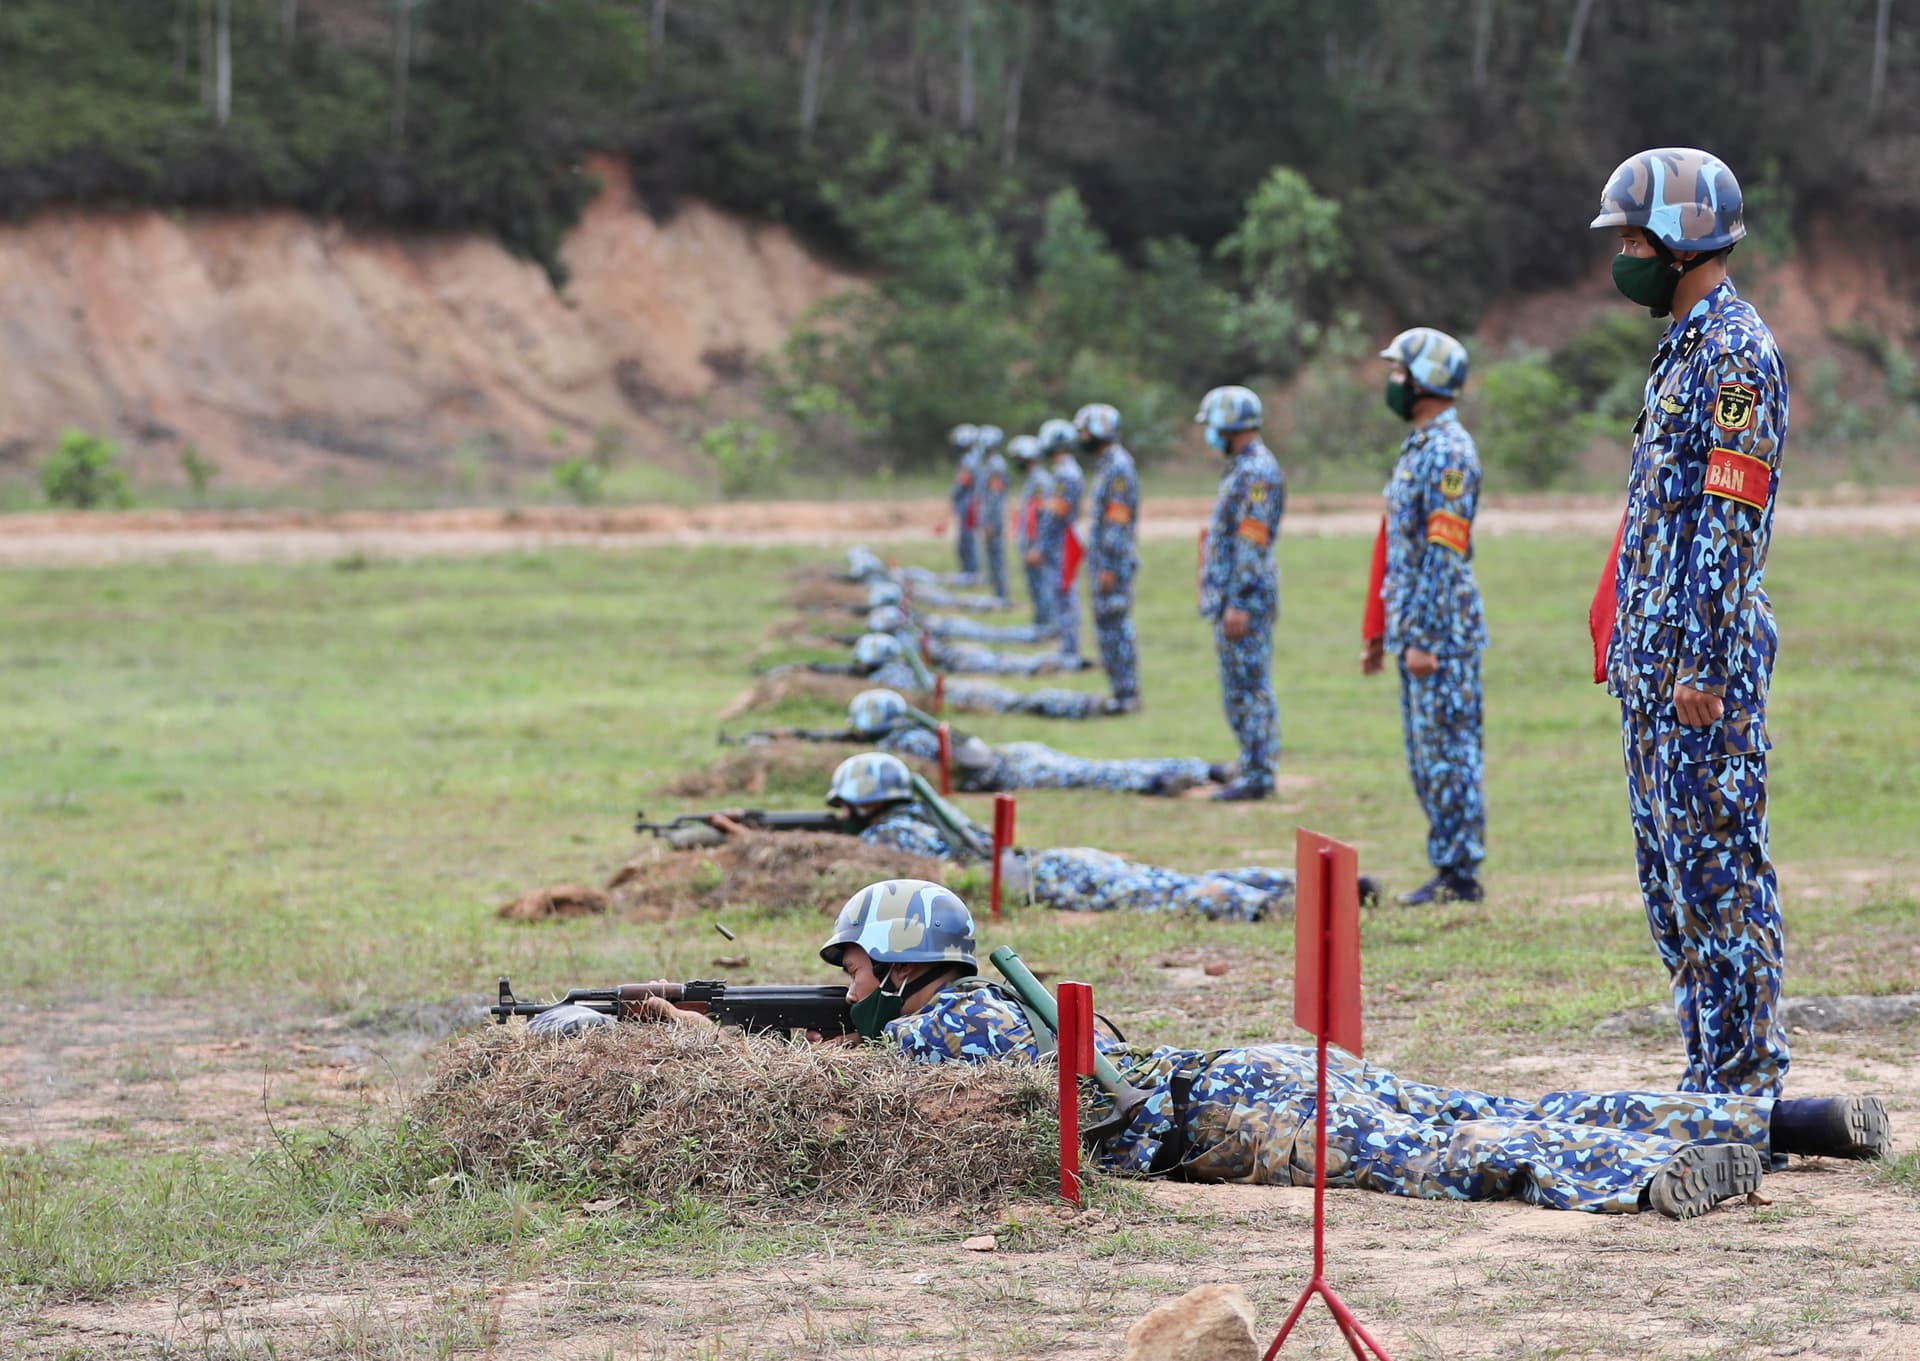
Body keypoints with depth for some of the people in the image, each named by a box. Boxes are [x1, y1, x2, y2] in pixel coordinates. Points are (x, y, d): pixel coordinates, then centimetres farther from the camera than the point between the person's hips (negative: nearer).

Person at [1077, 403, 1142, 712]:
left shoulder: (1118, 467, -16)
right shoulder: (1106, 464, 15)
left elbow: (1118, 521, -20)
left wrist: (1109, 567, -21)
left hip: (1113, 560, -10)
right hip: (1103, 559, 10)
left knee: (1115, 625, -7)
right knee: (1106, 625, 12)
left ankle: (1126, 694, -4)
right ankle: (1120, 690, 17)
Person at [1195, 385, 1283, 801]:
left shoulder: (1256, 472, -16)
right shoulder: (1241, 468, 17)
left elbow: (1252, 545, -21)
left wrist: (1237, 604, -23)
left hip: (1245, 595, -10)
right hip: (1230, 595, 10)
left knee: (1249, 687, -7)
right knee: (1238, 688, 14)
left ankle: (1257, 775, -5)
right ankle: (1253, 764, 19)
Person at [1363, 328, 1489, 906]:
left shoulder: (1448, 452, -14)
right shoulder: (1417, 447, 17)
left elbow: (1445, 554, -20)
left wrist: (1424, 638, -22)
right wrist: (1381, 634, 22)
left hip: (1440, 633, -10)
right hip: (1412, 629, 10)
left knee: (1449, 751, -6)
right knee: (1425, 756, 12)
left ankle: (1461, 877, -2)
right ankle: (1447, 869, 16)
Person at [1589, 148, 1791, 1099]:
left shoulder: (1737, 352, -13)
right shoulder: (1683, 350, 18)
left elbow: (1732, 523, -19)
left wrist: (1704, 668, -22)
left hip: (1701, 662, -10)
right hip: (1652, 662, 10)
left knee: (1717, 868, -7)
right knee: (1668, 870, 12)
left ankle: (1748, 1077, -4)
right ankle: (1712, 1072, 18)